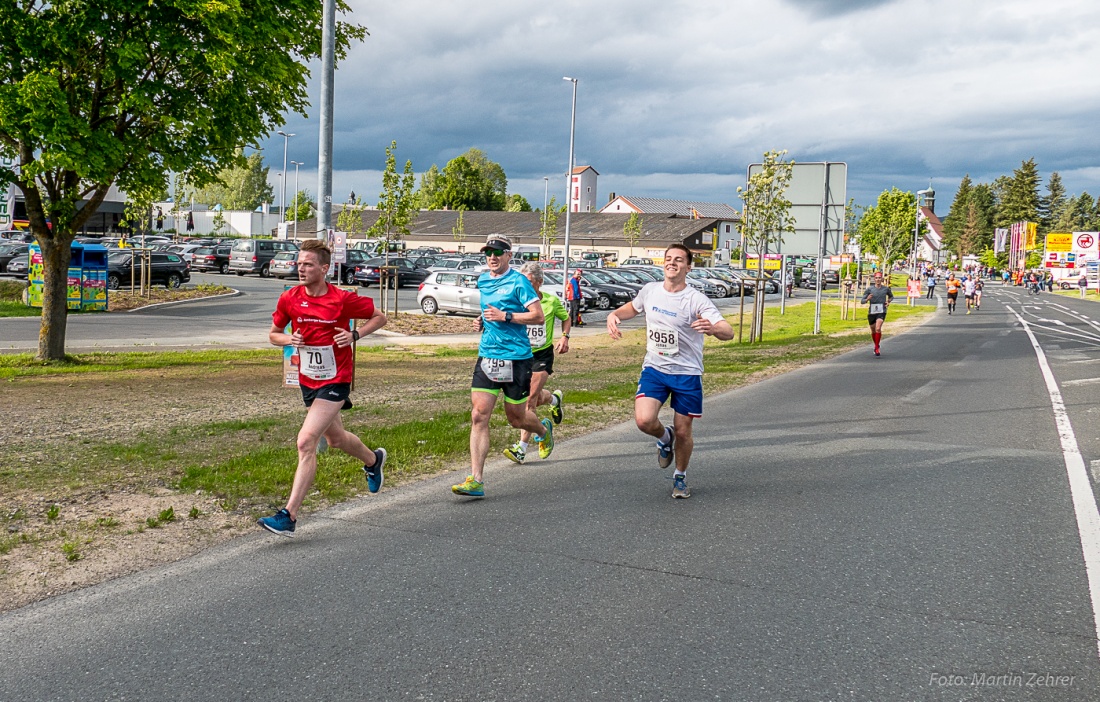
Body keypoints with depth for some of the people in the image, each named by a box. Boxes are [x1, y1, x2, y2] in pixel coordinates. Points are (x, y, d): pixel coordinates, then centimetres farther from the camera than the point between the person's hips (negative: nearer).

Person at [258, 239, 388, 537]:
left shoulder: (343, 299, -14)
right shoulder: (289, 299, -4)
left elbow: (379, 318, 0)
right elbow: (273, 333, 10)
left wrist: (355, 335, -17)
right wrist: (289, 339, -12)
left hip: (335, 381, -6)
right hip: (307, 380, 6)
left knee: (306, 442, -17)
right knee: (335, 438, 24)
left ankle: (289, 516, -14)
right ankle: (374, 459, 57)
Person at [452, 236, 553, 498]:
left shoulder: (518, 281, -8)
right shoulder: (482, 280, 12)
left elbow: (539, 316, -12)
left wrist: (505, 316, -18)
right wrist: (484, 319, 12)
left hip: (516, 358, -5)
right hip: (487, 356, 5)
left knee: (516, 418, 9)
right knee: (479, 416, -8)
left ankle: (544, 430, 46)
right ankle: (475, 480, -9)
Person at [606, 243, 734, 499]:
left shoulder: (696, 300, -15)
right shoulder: (650, 290, 0)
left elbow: (728, 332, -23)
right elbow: (633, 307, 23)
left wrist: (713, 329, -47)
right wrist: (614, 315, 1)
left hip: (687, 374, -2)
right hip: (654, 369, 3)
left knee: (683, 433, 5)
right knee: (644, 420, -20)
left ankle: (680, 477, 34)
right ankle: (664, 437, 18)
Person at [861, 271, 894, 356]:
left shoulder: (886, 288, 1)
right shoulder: (870, 289, -3)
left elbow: (891, 296, 23)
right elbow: (862, 301, -3)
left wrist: (888, 301, 2)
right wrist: (867, 299, -25)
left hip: (881, 312, -1)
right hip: (871, 312, 2)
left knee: (878, 329, -23)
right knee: (873, 331, 15)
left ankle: (877, 347, -14)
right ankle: (876, 345, 40)